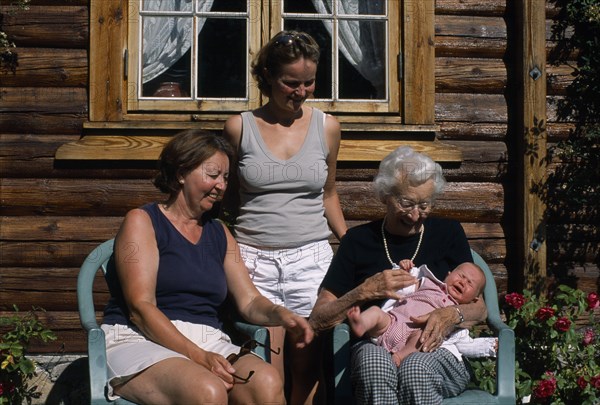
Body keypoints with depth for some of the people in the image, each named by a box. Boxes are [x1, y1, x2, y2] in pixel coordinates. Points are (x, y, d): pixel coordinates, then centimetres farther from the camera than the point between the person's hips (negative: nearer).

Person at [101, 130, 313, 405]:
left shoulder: (220, 235, 19)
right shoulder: (142, 222, 1)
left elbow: (249, 301, 11)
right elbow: (140, 307, -10)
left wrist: (279, 314, -13)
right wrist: (197, 357, -22)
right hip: (142, 341, -5)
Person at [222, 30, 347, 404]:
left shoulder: (327, 127, 7)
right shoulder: (240, 127, 2)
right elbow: (228, 196, 13)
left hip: (311, 259, 2)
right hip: (255, 259, -1)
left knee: (307, 372, 4)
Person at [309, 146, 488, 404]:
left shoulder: (448, 233, 12)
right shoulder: (359, 241, 9)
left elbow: (479, 310, 13)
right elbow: (318, 321, 5)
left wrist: (453, 315, -11)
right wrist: (364, 292, -12)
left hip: (437, 348, 0)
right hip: (376, 346, 0)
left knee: (416, 369, -36)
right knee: (375, 366, -36)